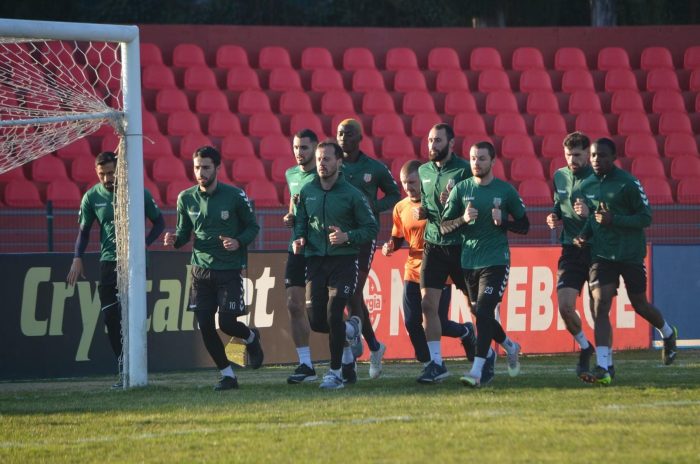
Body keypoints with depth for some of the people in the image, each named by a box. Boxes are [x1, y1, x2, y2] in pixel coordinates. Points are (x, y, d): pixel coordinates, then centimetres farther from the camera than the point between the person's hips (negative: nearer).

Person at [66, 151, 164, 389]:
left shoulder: (138, 193, -3)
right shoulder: (92, 197, 4)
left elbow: (159, 222, 6)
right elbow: (84, 231, 14)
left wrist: (144, 243, -10)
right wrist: (77, 258, 1)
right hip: (107, 261, 3)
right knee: (110, 317, 0)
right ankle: (125, 369, 10)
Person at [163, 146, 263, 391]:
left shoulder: (235, 196, -7)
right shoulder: (186, 198, 3)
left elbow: (253, 226, 2)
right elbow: (184, 231, 12)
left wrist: (239, 242, -17)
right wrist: (175, 240, -10)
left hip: (230, 269, -3)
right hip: (201, 268, 3)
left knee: (226, 323, -10)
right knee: (205, 327, -3)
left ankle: (251, 338, 26)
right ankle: (227, 374, 13)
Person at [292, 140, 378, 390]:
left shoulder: (352, 195, -5)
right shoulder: (307, 192, 7)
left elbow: (371, 228, -1)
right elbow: (300, 221, 20)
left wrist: (347, 236, -17)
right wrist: (299, 238, -1)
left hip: (343, 260, -4)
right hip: (315, 261, 4)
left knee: (334, 315, -14)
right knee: (316, 321, -1)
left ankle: (336, 372, 0)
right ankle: (350, 329, 33)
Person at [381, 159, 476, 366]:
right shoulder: (401, 208, 5)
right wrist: (390, 246, -4)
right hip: (414, 270, 4)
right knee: (411, 322, -4)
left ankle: (466, 332, 29)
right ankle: (427, 364, 14)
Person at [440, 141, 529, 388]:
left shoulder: (506, 191, 0)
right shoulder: (461, 189, 6)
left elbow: (524, 225, 7)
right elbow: (444, 226, 5)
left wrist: (503, 221, -12)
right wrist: (463, 219, -15)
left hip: (496, 261, -4)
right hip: (468, 261, 4)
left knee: (483, 312, -17)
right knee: (482, 315, 11)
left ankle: (477, 371, -20)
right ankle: (510, 346, 39)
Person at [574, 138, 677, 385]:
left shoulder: (628, 183, -12)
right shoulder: (587, 186, 5)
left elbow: (646, 217, -12)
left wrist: (614, 220, -23)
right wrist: (584, 235, 2)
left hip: (630, 254, -4)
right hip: (601, 254, 4)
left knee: (639, 304, 12)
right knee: (600, 304, -13)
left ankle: (668, 334, 46)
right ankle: (602, 368, -17)